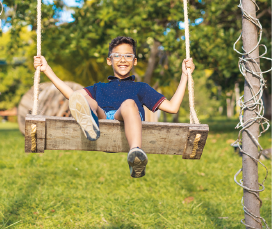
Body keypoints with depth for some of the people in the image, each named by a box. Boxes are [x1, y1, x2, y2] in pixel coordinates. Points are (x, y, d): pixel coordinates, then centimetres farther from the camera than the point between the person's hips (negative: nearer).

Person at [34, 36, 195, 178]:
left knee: (129, 104, -36)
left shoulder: (141, 88, 37)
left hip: (126, 121, -2)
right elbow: (71, 95, 24)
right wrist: (47, 70, 27)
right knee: (77, 96, -25)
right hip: (101, 118, 2)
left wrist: (185, 75, 26)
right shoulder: (100, 88, 42)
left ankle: (136, 152, -65)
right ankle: (89, 123, -63)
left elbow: (172, 107, 26)